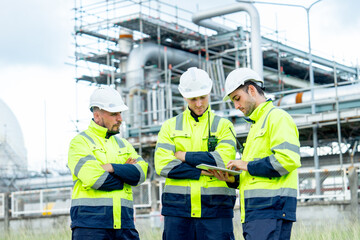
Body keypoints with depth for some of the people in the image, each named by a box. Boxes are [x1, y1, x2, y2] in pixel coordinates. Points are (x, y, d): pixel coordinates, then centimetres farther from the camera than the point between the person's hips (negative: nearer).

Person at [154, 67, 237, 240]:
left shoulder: (223, 125, 10)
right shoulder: (170, 126, 13)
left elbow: (224, 160, -7)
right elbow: (163, 165, -2)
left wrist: (185, 156, -5)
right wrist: (201, 172, -10)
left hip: (215, 208, -1)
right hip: (177, 207, 2)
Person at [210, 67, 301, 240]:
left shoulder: (277, 117, -3)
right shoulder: (257, 124, 27)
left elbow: (288, 159, -17)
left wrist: (248, 166, -10)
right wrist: (232, 179, 11)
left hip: (272, 208, -10)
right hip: (254, 214, 10)